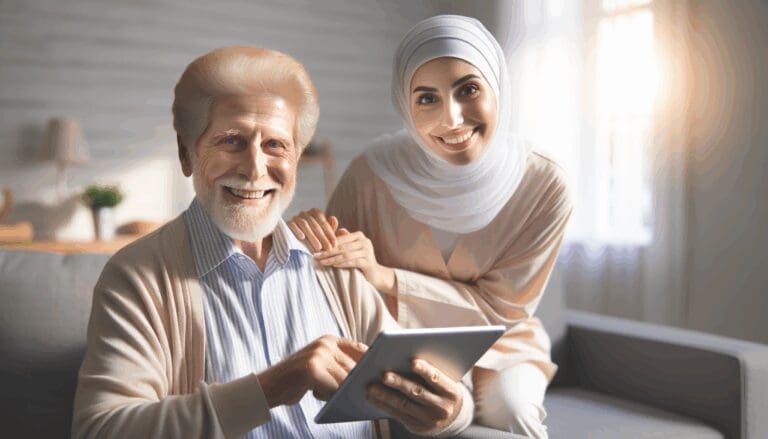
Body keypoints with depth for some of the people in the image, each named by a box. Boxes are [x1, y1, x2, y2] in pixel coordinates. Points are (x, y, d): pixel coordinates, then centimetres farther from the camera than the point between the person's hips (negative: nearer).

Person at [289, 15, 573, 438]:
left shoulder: (543, 185, -17)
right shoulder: (370, 176, -18)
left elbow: (502, 307, -13)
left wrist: (385, 277, -27)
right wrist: (309, 247, -33)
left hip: (497, 347, 1)